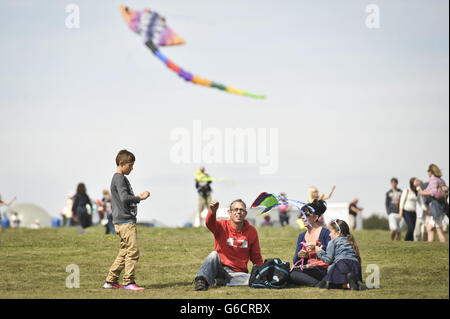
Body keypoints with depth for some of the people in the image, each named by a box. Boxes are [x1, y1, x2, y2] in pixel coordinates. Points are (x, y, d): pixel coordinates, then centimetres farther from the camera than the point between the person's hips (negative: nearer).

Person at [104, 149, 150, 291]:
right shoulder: (119, 178, -11)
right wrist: (140, 197, -11)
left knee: (124, 252, 12)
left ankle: (110, 280, 15)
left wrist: (139, 197, 13)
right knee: (132, 251, -10)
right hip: (125, 221, -11)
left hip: (122, 221, 11)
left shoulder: (120, 178, 21)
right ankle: (129, 282, -9)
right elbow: (125, 198, -22)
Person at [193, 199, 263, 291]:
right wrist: (212, 211, -52)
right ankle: (202, 279, -38)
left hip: (237, 273, 1)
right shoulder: (222, 226, -4)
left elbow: (256, 257, 11)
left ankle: (219, 281, -21)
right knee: (214, 255, -29)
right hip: (219, 268, -1)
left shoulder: (252, 231, 3)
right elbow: (210, 224, -29)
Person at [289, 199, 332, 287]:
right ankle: (318, 284, -27)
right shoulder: (301, 236, 18)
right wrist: (299, 256, -6)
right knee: (291, 274, -25)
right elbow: (295, 262, 16)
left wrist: (317, 246, -20)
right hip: (308, 270, 7)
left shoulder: (325, 233, -2)